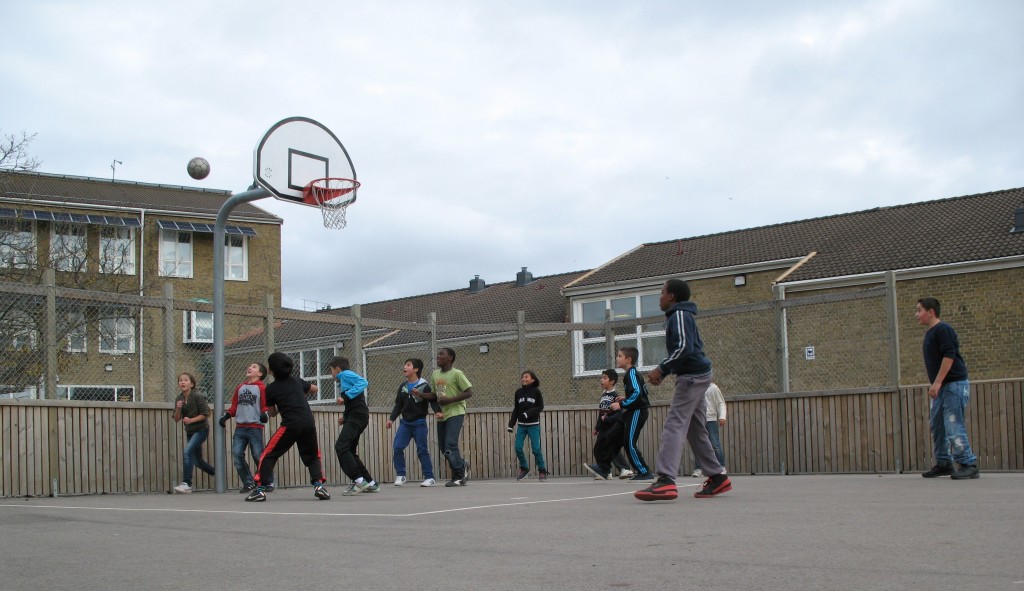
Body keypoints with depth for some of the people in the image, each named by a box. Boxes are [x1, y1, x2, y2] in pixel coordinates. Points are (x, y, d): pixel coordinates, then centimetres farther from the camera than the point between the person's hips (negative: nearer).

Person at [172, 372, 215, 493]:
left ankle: (186, 484, -22)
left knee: (187, 452, -23)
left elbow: (205, 414, -14)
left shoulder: (197, 396, -14)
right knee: (197, 461, 12)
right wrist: (178, 409, -18)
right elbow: (176, 419, 0)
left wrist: (191, 420, -25)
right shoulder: (179, 399, 3)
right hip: (189, 432, 7)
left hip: (201, 429, -7)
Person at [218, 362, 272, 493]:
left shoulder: (262, 388, 0)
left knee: (258, 456, -7)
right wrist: (226, 415, 9)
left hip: (255, 427, -6)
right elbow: (234, 406, 23)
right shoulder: (240, 387, 19)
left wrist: (265, 414, -23)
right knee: (236, 454, -5)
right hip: (240, 427, 6)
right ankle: (248, 482, 7)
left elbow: (266, 406, -4)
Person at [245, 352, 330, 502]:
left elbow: (272, 413, 17)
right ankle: (319, 485, 1)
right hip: (309, 423, 4)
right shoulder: (297, 381, 17)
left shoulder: (271, 389, 6)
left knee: (268, 455, 7)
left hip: (290, 425, -4)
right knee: (312, 457, 20)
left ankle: (260, 490, -1)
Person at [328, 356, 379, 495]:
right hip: (354, 417, 10)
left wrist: (345, 396, -22)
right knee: (349, 452, 12)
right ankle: (370, 483, 13)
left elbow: (363, 382, -20)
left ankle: (359, 481, -24)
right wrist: (345, 417, 12)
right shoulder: (343, 380, 27)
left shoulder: (346, 374, 0)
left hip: (358, 416, -10)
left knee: (341, 447, -19)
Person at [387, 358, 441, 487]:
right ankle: (400, 475, 3)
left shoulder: (424, 386, -7)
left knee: (422, 450, -1)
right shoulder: (403, 387, 10)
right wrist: (391, 419, 7)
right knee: (397, 447, -8)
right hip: (405, 423, 5)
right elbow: (398, 405, 14)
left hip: (419, 423, -5)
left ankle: (429, 477, 7)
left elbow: (433, 401, -11)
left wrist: (438, 411, -29)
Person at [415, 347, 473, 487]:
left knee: (450, 445, -16)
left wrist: (449, 400, -19)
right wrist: (421, 394, -2)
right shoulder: (435, 374, 10)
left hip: (455, 414, -7)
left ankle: (459, 475, -3)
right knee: (443, 447, 7)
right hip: (441, 415, 7)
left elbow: (469, 393, -11)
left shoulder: (457, 374, -10)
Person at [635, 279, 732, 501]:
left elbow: (684, 348, -21)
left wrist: (661, 369, -16)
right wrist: (663, 372, 13)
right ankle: (718, 477, 19)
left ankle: (666, 481, -28)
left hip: (691, 376, -10)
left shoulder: (679, 316, -9)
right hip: (696, 376, 10)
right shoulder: (681, 316, 21)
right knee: (695, 430, 14)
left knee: (674, 426, -18)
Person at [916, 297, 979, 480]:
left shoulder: (943, 330, -11)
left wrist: (937, 382, -23)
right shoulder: (930, 333, 18)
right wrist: (932, 384, 17)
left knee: (953, 426, -13)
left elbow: (949, 356, -21)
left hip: (954, 384, -10)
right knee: (937, 427, 10)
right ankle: (943, 464, 16)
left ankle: (969, 465, -11)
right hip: (941, 387, 10)